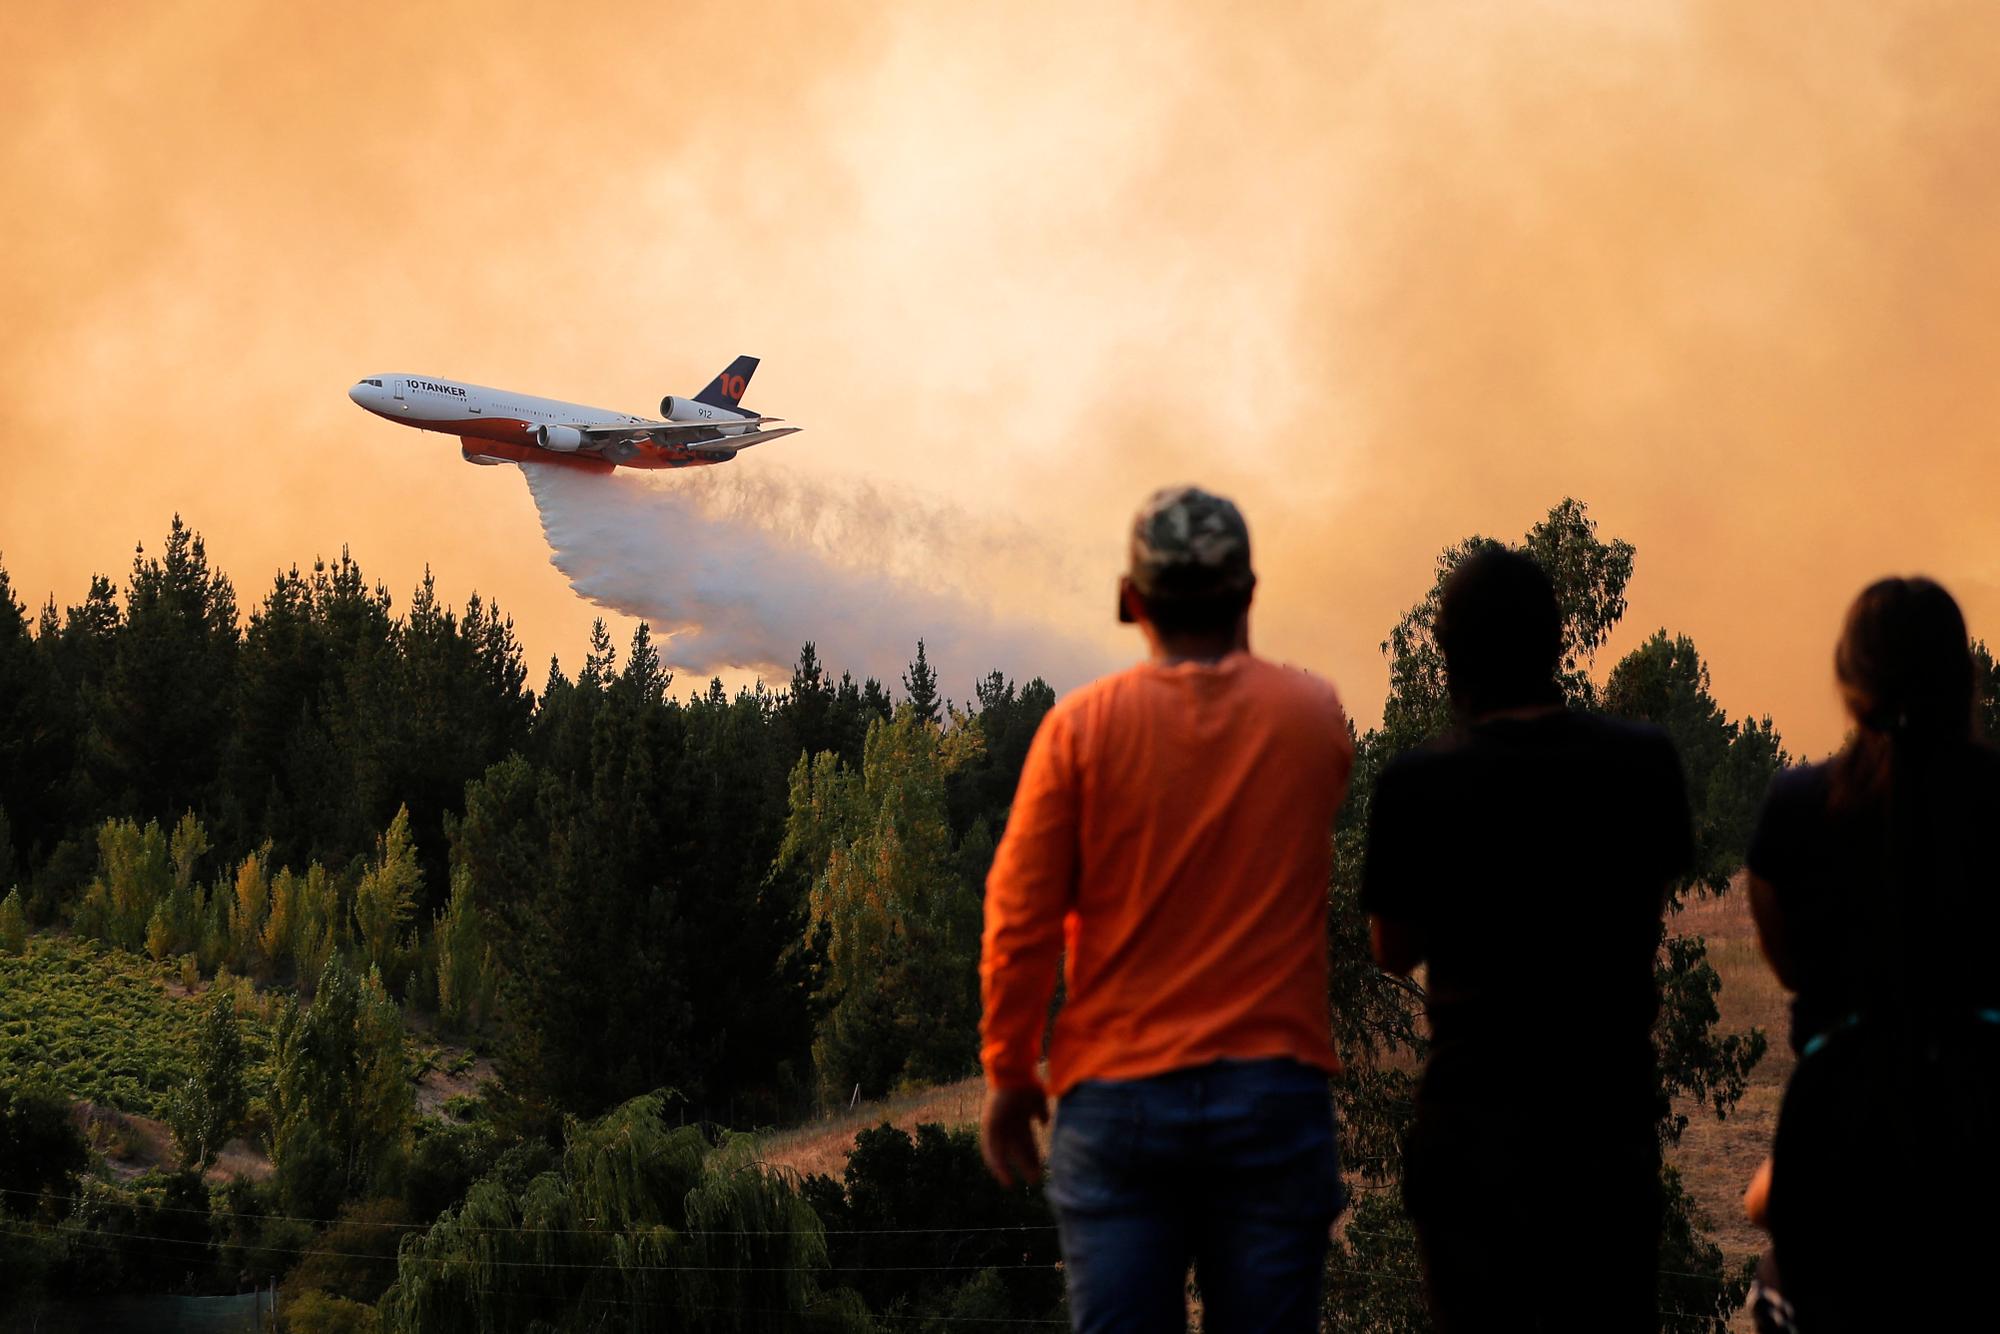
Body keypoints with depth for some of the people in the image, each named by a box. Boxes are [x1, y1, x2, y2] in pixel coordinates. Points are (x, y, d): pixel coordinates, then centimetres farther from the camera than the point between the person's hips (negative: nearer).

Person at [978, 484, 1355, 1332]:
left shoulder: (1083, 725, -4)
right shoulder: (1314, 719, 1)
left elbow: (1019, 922, -4)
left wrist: (1008, 1076, 8)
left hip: (1116, 1099, -1)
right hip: (1274, 1094, 1)